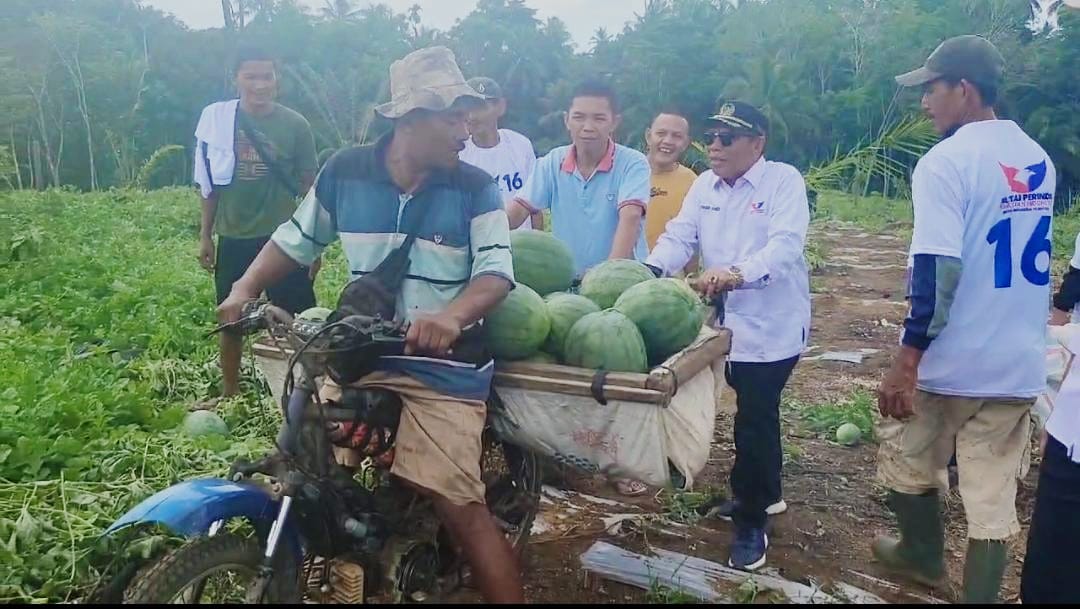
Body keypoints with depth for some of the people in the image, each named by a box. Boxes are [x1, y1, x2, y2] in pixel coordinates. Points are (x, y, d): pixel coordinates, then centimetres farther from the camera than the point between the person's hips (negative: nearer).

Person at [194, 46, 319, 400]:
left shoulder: (295, 125, -5)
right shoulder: (216, 118, 0)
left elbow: (309, 186, 0)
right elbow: (209, 183, 8)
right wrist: (205, 235, 7)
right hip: (233, 240, 2)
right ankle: (230, 394, 31)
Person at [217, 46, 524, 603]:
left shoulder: (474, 188, -4)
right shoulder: (344, 172, 2)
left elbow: (496, 271, -12)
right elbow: (296, 240, 13)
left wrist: (452, 316, -33)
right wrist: (245, 287, -3)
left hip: (444, 366, -3)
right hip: (357, 355, 3)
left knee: (460, 506, -12)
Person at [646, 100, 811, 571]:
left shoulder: (784, 180, -12)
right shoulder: (704, 185, 6)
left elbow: (786, 246, -25)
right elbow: (679, 236, -4)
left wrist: (736, 273, -43)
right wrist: (650, 271, -25)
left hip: (772, 328, -6)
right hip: (726, 324, 6)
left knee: (753, 421, -3)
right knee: (757, 414, 21)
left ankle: (750, 523, 13)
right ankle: (766, 493, 41)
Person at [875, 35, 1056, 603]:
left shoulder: (945, 160, -15)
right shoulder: (1039, 159, 8)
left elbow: (939, 272, -23)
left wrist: (905, 362, -21)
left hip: (947, 362, -6)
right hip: (1019, 364, 6)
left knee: (907, 464, 19)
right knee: (994, 497, 9)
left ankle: (924, 556, 39)